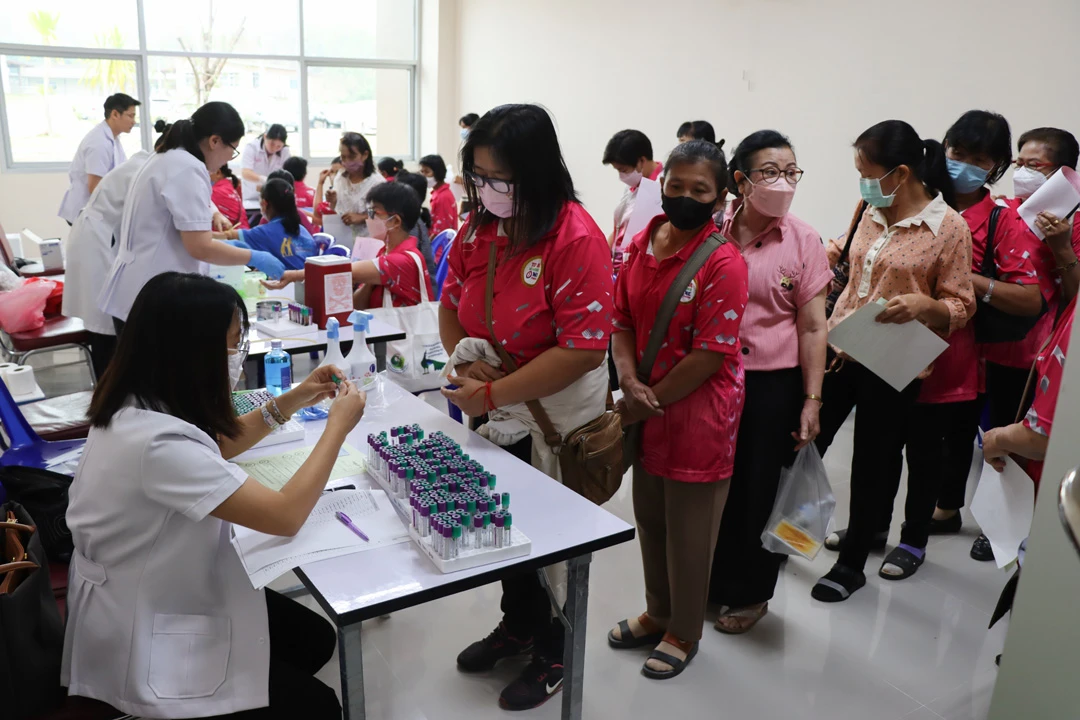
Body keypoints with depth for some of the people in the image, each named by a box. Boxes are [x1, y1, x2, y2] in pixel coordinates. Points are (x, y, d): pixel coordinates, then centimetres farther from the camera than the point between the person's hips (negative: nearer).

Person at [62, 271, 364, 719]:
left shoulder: (138, 405, -7)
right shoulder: (157, 442, -36)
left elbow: (213, 447, 14)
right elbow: (286, 516, -33)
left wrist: (293, 401, 3)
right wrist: (338, 425, -20)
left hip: (151, 594, 9)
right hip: (141, 636, -9)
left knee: (315, 638, 12)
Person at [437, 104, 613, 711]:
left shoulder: (577, 238, -23)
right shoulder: (479, 228, -2)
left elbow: (582, 349, -28)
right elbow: (452, 304, 9)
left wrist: (493, 394, -26)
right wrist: (464, 363, -10)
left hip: (560, 416, -6)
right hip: (497, 412, 7)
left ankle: (556, 651, 36)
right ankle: (518, 624, 47)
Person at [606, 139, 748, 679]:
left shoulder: (723, 264, -16)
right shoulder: (641, 243, 3)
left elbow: (710, 356, -19)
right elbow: (622, 320, 5)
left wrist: (648, 403, -15)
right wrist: (629, 380, -11)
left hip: (697, 414, -6)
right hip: (645, 411, 6)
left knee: (688, 529, 10)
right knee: (649, 518, 20)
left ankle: (683, 633, 33)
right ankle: (657, 614, 44)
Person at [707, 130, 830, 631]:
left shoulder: (803, 241, -3)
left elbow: (813, 329, -2)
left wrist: (812, 401, -6)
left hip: (774, 384, -1)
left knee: (760, 490, 10)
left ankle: (749, 593, 31)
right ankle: (710, 580, 35)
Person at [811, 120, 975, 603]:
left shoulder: (950, 228, -10)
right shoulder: (873, 215, 7)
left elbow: (960, 306, -8)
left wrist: (923, 304, -27)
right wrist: (836, 262, 3)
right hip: (839, 350, 5)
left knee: (874, 464, 8)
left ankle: (851, 565, 26)